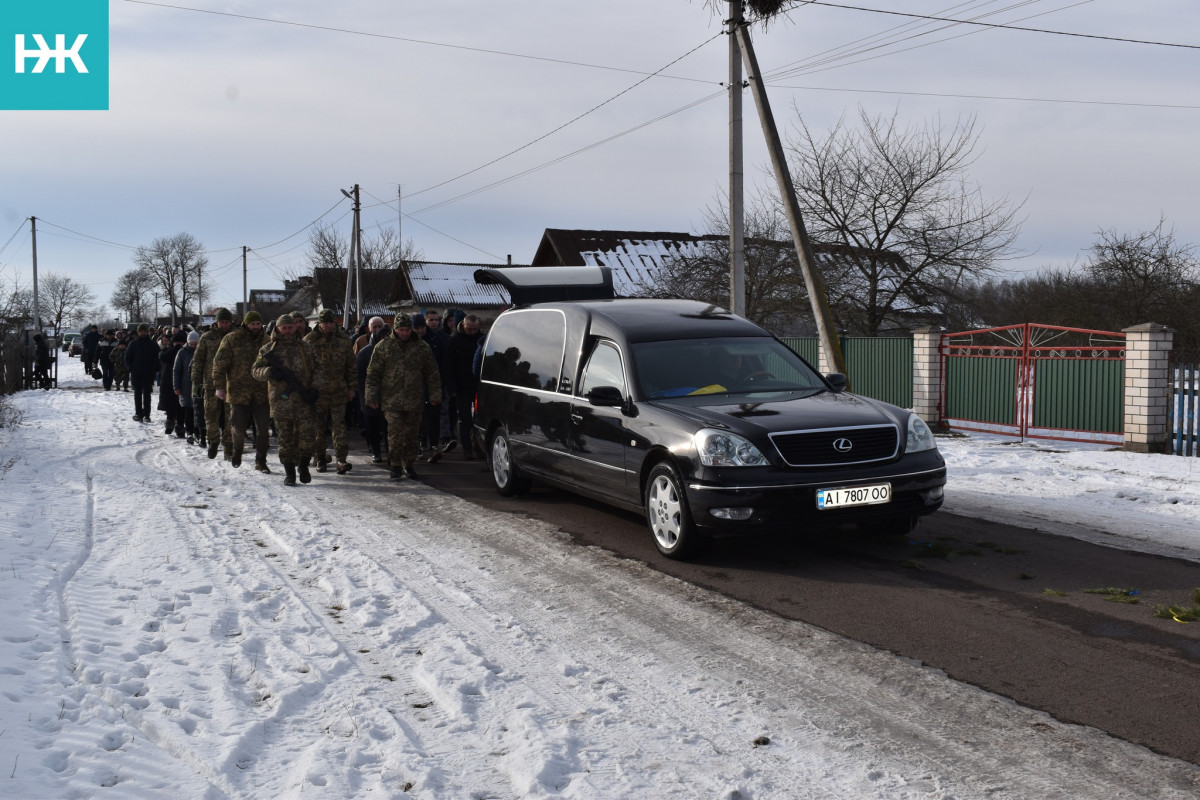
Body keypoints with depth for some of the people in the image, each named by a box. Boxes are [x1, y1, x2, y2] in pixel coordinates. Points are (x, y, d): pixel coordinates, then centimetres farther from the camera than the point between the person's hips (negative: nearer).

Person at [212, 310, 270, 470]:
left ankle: (260, 461, 8)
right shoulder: (232, 339, -1)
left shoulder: (266, 341, 9)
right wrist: (220, 386, -8)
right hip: (238, 391, -2)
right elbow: (219, 363, -2)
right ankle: (236, 452, 32)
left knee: (263, 428, -1)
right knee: (238, 427, 5)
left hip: (261, 393, 2)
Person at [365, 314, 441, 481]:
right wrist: (371, 397, 0)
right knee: (395, 433, -8)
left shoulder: (422, 347, 6)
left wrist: (435, 395, 6)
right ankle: (396, 466, 1)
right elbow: (373, 374, 5)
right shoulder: (383, 347, 3)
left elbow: (432, 374, 10)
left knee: (411, 434, 8)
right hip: (391, 400, -1)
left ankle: (409, 464, 23)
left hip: (414, 400, 2)